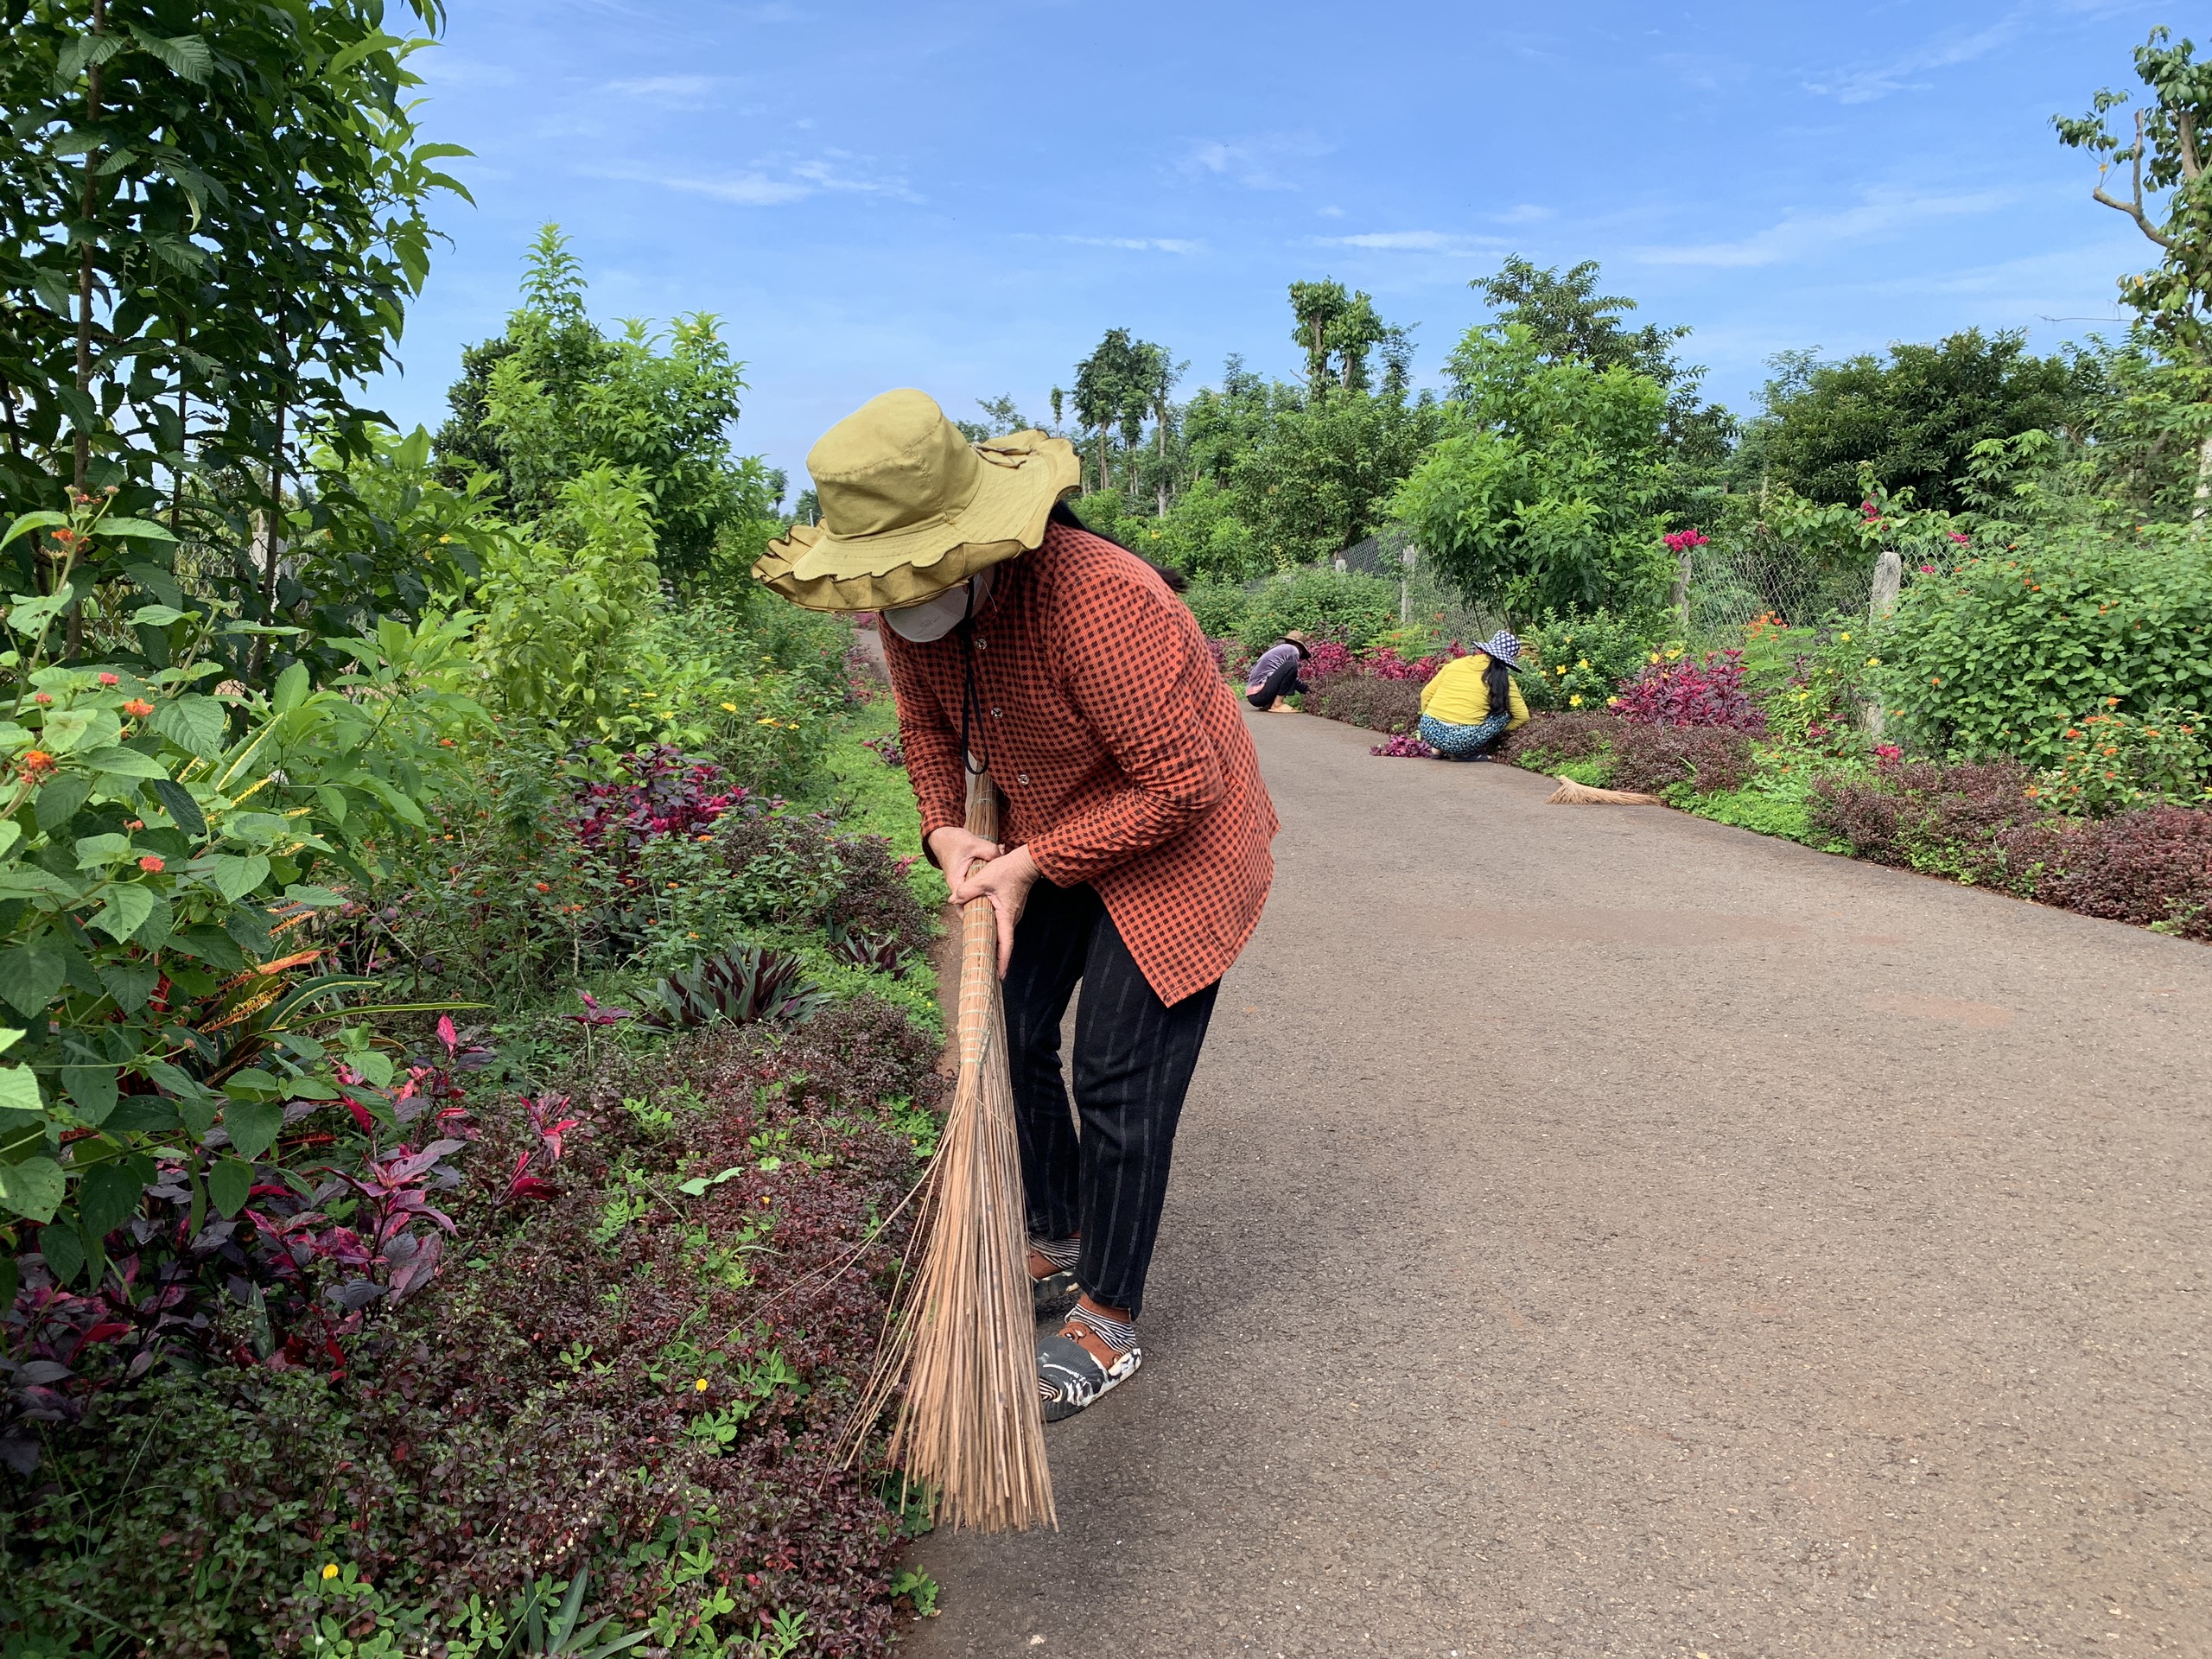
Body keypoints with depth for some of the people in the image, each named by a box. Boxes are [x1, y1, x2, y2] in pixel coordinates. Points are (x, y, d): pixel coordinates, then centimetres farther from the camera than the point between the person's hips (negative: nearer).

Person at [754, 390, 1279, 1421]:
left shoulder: (1099, 602, -36)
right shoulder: (910, 607, -13)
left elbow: (1183, 783, -29)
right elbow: (925, 724, 8)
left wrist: (1035, 863, -24)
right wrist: (947, 831, -10)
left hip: (1174, 839, -7)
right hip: (1048, 839, 8)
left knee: (1119, 1080, -5)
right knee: (1008, 1036, 12)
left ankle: (1108, 1325, 14)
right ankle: (1059, 1246, 36)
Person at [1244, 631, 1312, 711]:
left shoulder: (1277, 648, 26)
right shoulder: (1293, 649, 0)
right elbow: (1293, 679, 3)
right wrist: (1307, 688, 18)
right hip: (1260, 695, -10)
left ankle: (1268, 705, 9)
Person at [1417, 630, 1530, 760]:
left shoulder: (1457, 663, 11)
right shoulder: (1503, 680, 3)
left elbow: (1426, 694, 15)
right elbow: (1522, 715, 10)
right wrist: (1498, 732, 25)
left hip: (1429, 731, 5)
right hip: (1461, 740, -4)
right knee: (1505, 713, 16)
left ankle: (1440, 748, 16)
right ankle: (1466, 753, 4)